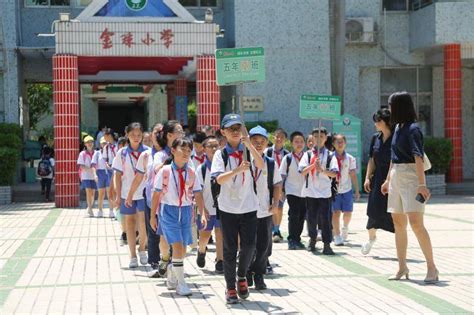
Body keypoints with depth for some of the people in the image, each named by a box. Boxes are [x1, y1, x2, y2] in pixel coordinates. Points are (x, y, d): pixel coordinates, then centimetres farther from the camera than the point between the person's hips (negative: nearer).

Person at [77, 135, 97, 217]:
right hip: (86, 176, -3)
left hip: (94, 176, 3)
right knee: (89, 192, -11)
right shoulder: (82, 154, 0)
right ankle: (90, 209, -6)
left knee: (93, 193, 8)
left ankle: (90, 207, 27)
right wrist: (90, 169, -20)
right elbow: (81, 166, -4)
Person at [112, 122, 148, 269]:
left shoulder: (147, 152, -1)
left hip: (144, 193, -1)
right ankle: (133, 256, 17)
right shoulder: (122, 153, 1)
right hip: (127, 194, 1)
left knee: (144, 224, -11)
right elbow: (118, 175, 3)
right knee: (130, 223, 8)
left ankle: (142, 249, 15)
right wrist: (118, 195, -1)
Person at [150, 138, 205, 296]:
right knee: (178, 247, -14)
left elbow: (198, 194, 3)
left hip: (186, 211, 4)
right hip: (168, 210, -4)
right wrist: (153, 216, -1)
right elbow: (156, 194, -2)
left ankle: (171, 276, 33)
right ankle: (180, 283, -6)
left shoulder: (192, 173, 2)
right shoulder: (165, 171, -7)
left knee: (183, 250, 9)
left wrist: (202, 214, -6)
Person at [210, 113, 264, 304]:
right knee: (230, 248, 4)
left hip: (249, 206, 1)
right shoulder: (220, 154, -1)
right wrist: (237, 170, -30)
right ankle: (230, 287, 15)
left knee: (249, 245, -3)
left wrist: (248, 143, -26)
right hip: (228, 207, -1)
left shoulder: (248, 151, 2)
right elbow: (219, 179, -14)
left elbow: (261, 165, -18)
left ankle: (241, 276, 24)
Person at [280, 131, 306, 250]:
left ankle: (297, 239, 18)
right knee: (293, 215, -7)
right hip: (292, 191, -3)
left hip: (305, 191, 3)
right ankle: (291, 240, 1)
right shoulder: (288, 158, -2)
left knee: (302, 216, 7)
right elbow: (282, 175, 1)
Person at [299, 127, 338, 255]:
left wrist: (322, 169, -20)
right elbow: (302, 171, -3)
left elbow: (334, 173, -6)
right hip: (310, 190, 2)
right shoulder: (308, 154, 6)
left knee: (325, 218, -5)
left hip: (324, 191, -1)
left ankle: (327, 244, -4)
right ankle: (312, 239, 31)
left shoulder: (330, 155, 3)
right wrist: (313, 165, -17)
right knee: (311, 218, 9)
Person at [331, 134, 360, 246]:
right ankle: (337, 236, 4)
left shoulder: (350, 158, 1)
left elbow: (353, 175, 3)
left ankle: (345, 227, 36)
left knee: (348, 213, 4)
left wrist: (357, 190, 2)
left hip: (347, 189, 2)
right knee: (335, 213, -5)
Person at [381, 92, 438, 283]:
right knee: (398, 223, 9)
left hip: (410, 178, -9)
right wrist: (388, 180, 26)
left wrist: (421, 183, -30)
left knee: (415, 223, -15)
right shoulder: (398, 128, 14)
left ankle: (432, 268, -9)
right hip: (396, 178, 9)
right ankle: (402, 267, 17)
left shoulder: (412, 129, -12)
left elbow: (418, 158, -22)